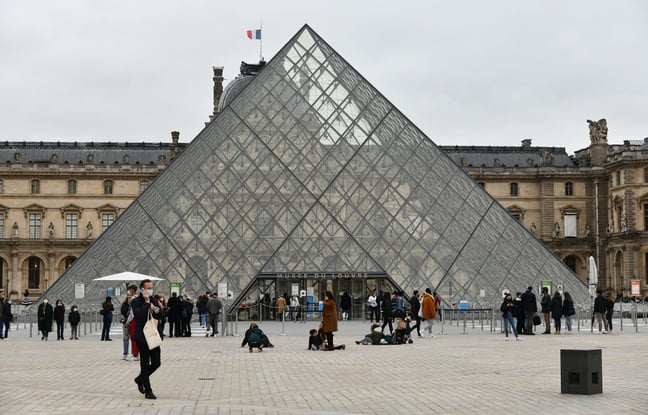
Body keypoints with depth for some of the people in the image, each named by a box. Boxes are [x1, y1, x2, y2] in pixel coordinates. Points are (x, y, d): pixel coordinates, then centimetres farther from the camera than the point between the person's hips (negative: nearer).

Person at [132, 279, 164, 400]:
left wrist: (156, 309, -13)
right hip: (142, 337, -6)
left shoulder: (154, 300, 10)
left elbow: (161, 315, 6)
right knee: (145, 364, 1)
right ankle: (148, 391, 9)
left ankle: (140, 379, 31)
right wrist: (147, 302, -20)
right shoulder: (135, 302, -9)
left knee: (156, 362, 7)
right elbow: (139, 315, -26)